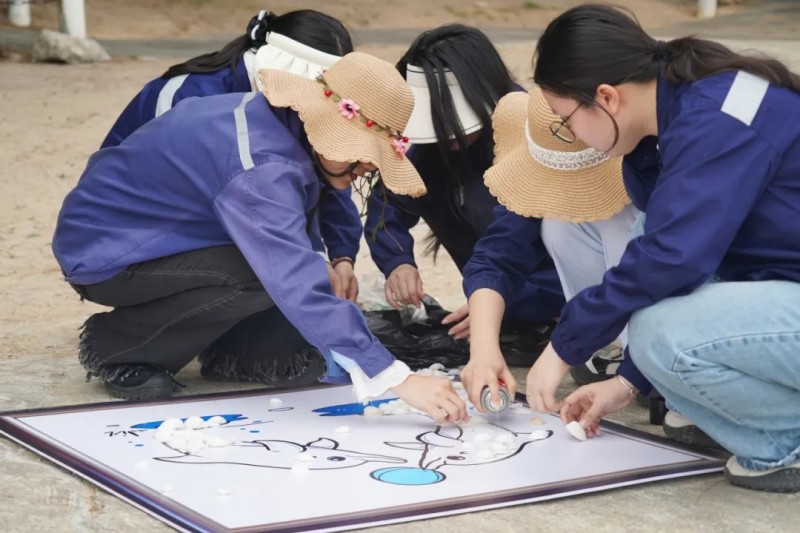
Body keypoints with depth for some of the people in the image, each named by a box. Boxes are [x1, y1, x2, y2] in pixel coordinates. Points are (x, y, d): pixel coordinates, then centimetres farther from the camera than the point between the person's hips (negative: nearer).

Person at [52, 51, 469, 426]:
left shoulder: (272, 120, -6)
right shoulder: (260, 166, -33)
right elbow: (299, 287, -42)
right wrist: (400, 380, -43)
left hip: (153, 236, 8)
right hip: (103, 250, -8)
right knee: (266, 276, -29)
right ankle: (114, 346, -11)